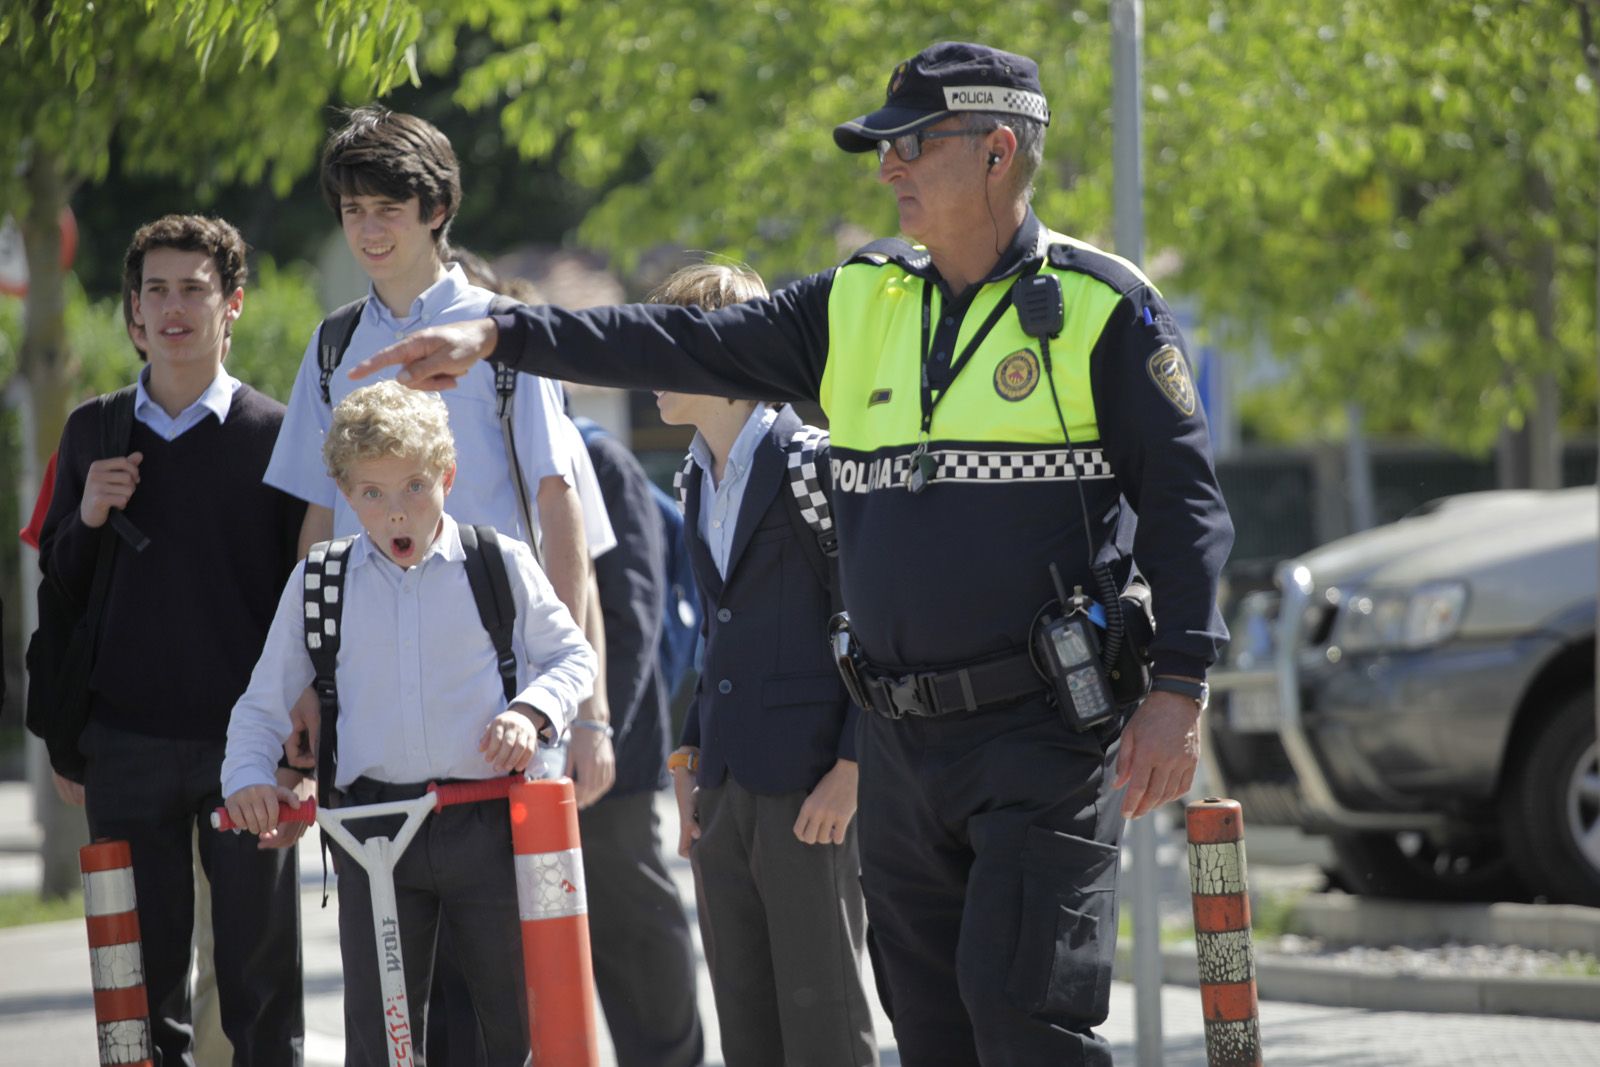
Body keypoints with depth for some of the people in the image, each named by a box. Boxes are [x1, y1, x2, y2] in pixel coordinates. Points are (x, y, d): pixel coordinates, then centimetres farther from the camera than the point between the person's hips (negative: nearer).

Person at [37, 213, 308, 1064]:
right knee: (141, 986, 5)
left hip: (243, 739, -3)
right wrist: (86, 520, -6)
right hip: (127, 744, 3)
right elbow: (57, 583, 15)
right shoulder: (94, 432, 9)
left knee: (261, 981, 1)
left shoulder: (272, 434, 1)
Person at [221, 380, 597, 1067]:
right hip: (371, 826, 1)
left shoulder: (503, 565, 4)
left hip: (487, 828, -1)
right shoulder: (316, 585, 9)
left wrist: (532, 709, -8)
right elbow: (264, 702, 15)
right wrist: (248, 775, -3)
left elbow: (571, 657, 12)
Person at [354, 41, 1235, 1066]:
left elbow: (1183, 499, -5)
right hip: (903, 741, 7)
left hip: (1048, 731, -6)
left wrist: (1179, 685, -14)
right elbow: (687, 344, 11)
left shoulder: (1099, 304, -3)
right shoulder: (863, 305, 13)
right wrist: (499, 334, 2)